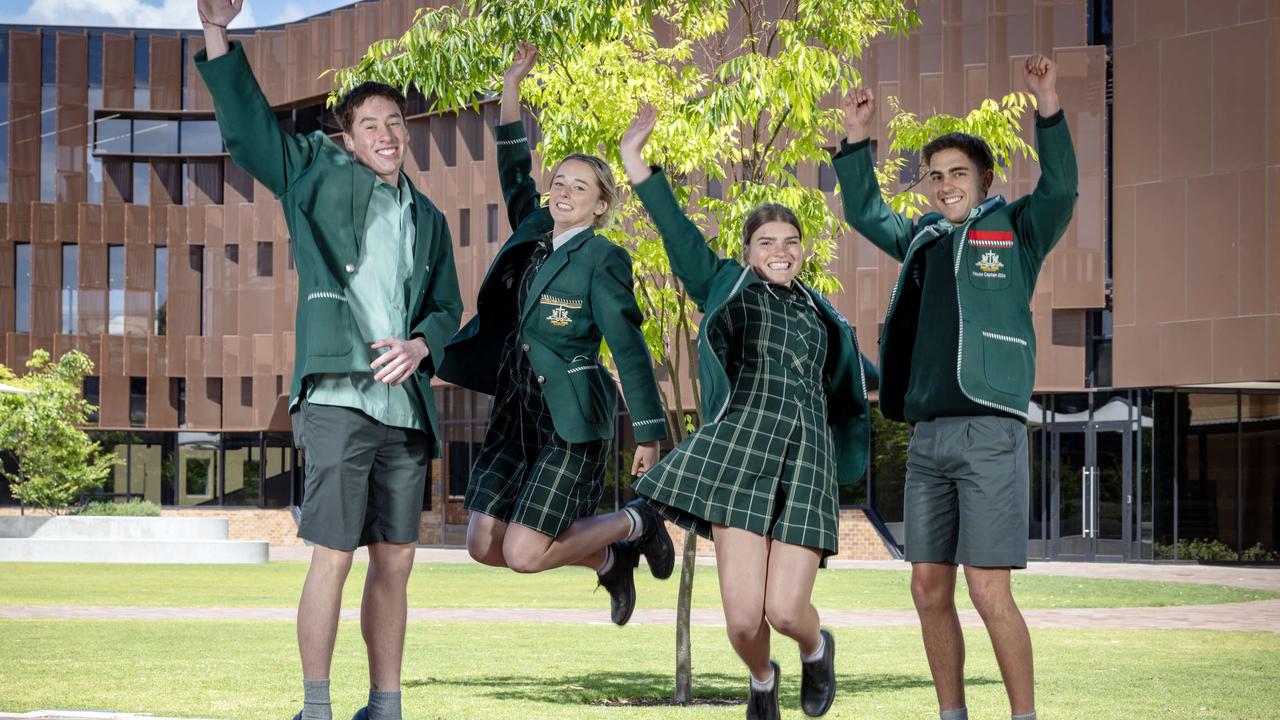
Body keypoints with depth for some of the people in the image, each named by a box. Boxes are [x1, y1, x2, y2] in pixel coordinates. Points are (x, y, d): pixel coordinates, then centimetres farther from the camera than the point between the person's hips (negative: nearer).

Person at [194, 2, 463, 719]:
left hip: (406, 406, 5)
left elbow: (448, 307, 19)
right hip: (339, 398, -5)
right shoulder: (319, 177, 8)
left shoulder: (429, 220, 20)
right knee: (334, 556, -9)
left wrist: (420, 345, -3)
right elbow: (247, 126, 1)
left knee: (395, 561, 7)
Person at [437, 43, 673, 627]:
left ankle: (633, 524, 12)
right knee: (484, 545, 2)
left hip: (570, 419, -8)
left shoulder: (602, 260, -9)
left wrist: (648, 436, -13)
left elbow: (630, 349, -11)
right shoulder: (533, 233, 10)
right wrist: (511, 86, 15)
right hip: (515, 409, 8)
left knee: (523, 553, -13)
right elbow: (513, 170, 21)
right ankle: (609, 560, 23)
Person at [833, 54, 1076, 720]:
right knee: (930, 591, 6)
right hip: (927, 436, 6)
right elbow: (863, 212, 33)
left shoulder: (1015, 231, 4)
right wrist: (855, 141, 24)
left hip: (990, 432, -6)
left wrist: (1048, 109, -21)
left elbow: (1060, 188, -12)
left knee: (988, 589, -11)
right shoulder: (921, 239, 18)